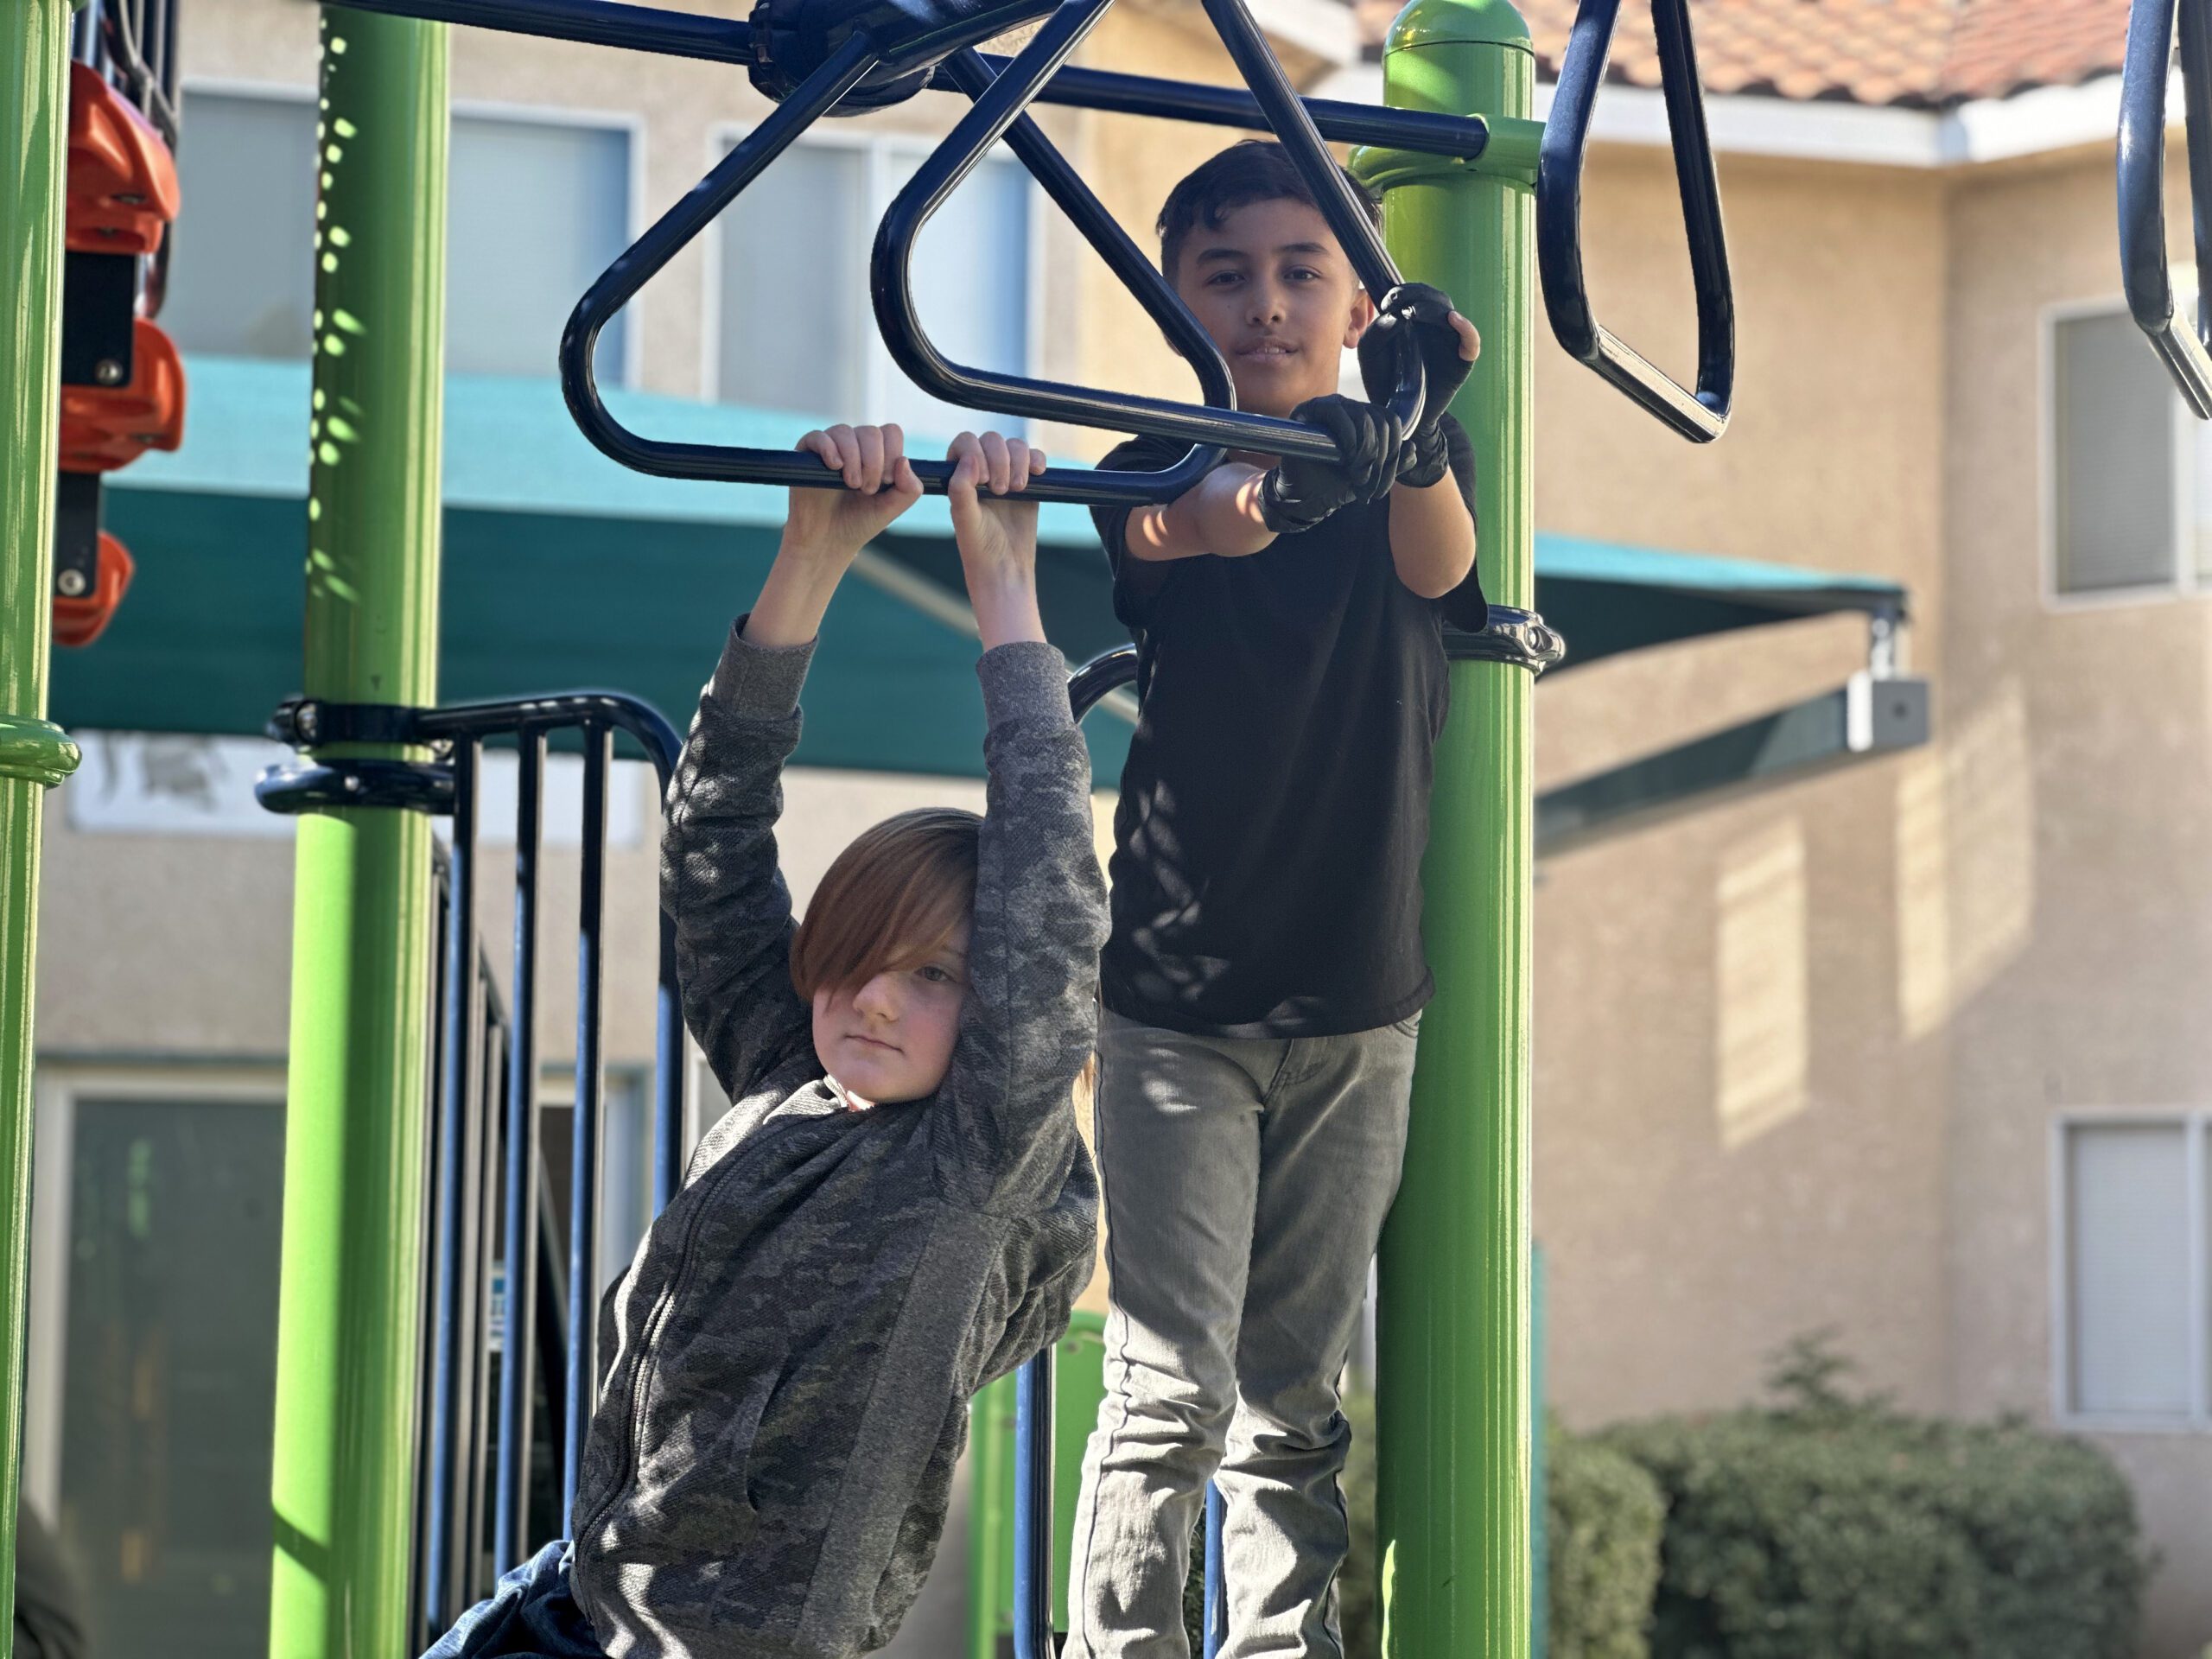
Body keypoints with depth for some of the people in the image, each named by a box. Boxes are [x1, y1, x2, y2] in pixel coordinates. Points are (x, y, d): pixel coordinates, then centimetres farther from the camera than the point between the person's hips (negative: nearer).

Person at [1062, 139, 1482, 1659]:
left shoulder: (1420, 466, 1)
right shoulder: (1158, 469, -5)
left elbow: (1438, 563, -22)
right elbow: (1169, 525, -29)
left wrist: (1414, 427, -45)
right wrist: (1266, 489, -54)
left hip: (1357, 1008, 2)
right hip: (1179, 997, -2)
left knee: (1293, 1405, 9)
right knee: (1173, 1396, -7)